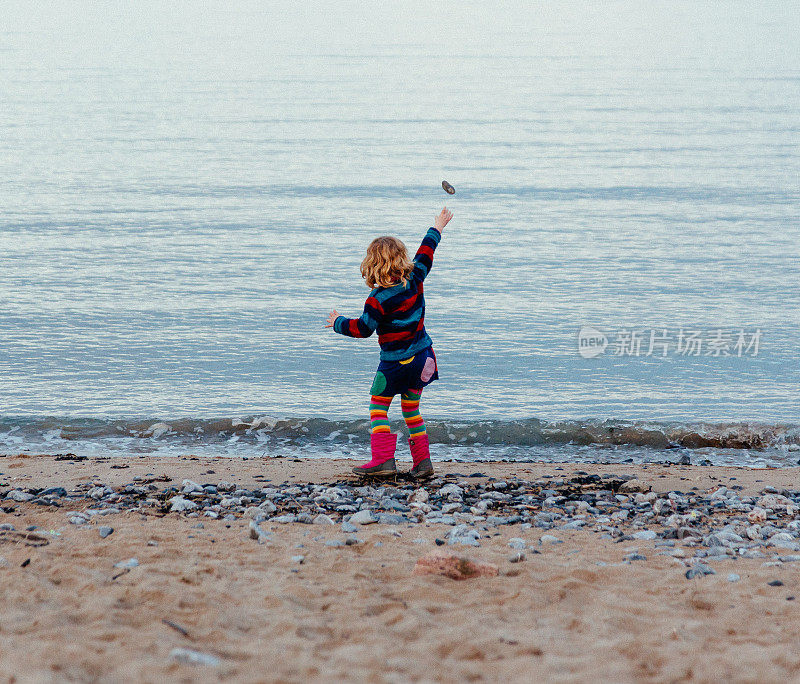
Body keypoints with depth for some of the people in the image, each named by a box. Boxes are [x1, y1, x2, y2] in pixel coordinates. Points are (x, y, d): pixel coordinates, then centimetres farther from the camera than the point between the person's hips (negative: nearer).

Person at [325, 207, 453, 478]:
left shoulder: (378, 300, -21)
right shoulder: (414, 280, -4)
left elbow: (363, 328, -14)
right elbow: (425, 254, 12)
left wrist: (338, 323, 5)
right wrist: (437, 228, 28)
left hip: (395, 363, -7)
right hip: (422, 355, 7)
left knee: (378, 407, 4)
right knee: (411, 408, 15)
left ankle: (383, 459, -7)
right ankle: (422, 460, 10)